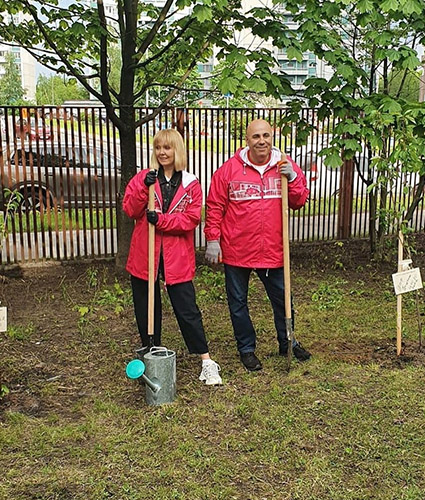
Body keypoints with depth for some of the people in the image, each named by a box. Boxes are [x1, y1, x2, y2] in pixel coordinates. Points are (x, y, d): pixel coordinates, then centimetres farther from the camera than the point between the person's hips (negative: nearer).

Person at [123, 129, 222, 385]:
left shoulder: (191, 183, 2)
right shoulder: (143, 178, 5)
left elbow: (193, 218, -7)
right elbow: (130, 209, -3)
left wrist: (162, 219, -18)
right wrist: (144, 188, -18)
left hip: (177, 257, -2)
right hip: (144, 254, 2)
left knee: (187, 309, 0)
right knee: (146, 308, 12)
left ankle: (207, 362, 8)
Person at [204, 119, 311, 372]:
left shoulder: (286, 166, 1)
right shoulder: (229, 169, -5)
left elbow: (300, 201, 0)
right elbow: (215, 207, -2)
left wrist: (292, 178, -16)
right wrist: (212, 239, -6)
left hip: (273, 249, 2)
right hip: (236, 249, -1)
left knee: (282, 298, 14)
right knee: (238, 302, 10)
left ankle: (287, 343, 35)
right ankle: (247, 349, 28)